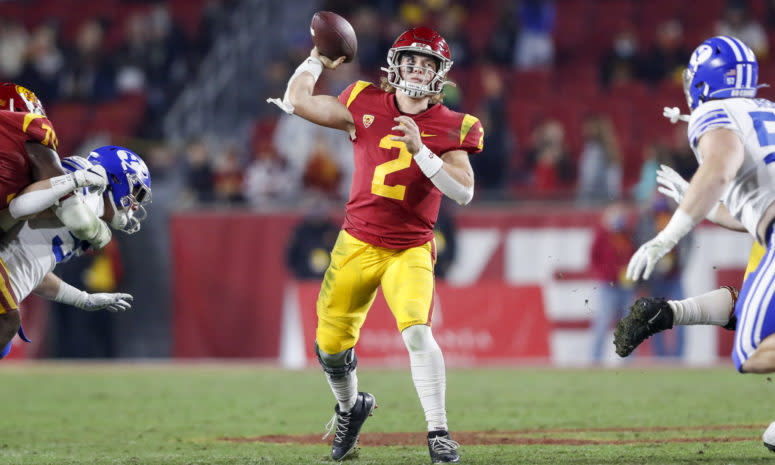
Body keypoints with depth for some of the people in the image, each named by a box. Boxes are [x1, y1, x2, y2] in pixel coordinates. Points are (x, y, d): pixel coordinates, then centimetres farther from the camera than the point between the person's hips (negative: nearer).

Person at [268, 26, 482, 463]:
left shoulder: (451, 128, -5)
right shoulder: (366, 106, 0)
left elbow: (464, 192, -15)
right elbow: (297, 100, 4)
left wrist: (420, 151, -23)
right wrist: (319, 60, 12)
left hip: (410, 250, -3)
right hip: (358, 244, 3)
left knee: (417, 331, -25)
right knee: (331, 344, 7)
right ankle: (350, 407, 39)